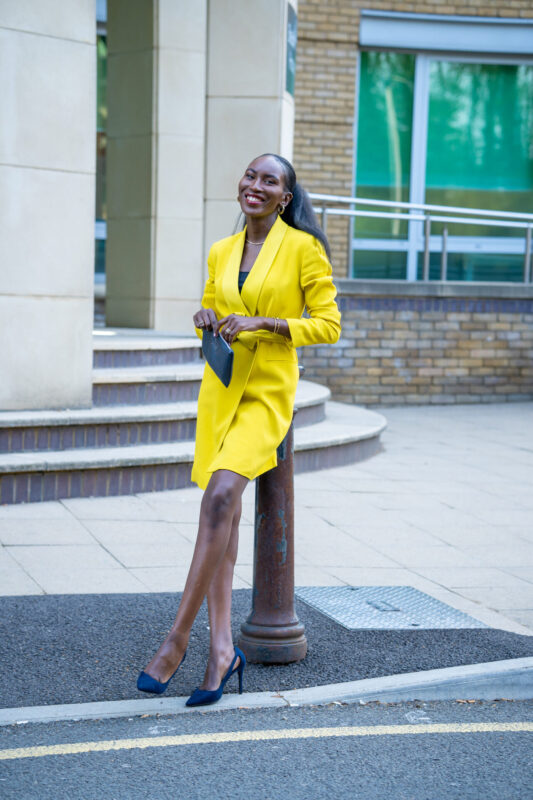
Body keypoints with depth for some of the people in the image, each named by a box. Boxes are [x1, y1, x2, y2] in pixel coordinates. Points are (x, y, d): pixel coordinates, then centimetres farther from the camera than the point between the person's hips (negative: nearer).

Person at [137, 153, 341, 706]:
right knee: (222, 512, 2)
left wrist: (263, 322, -16)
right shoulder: (220, 253, 11)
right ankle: (221, 648, 5)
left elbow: (328, 325, -6)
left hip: (268, 391, -5)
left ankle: (177, 638, -15)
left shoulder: (303, 247, -4)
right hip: (220, 386, 5)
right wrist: (206, 321, -1)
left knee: (220, 495, -22)